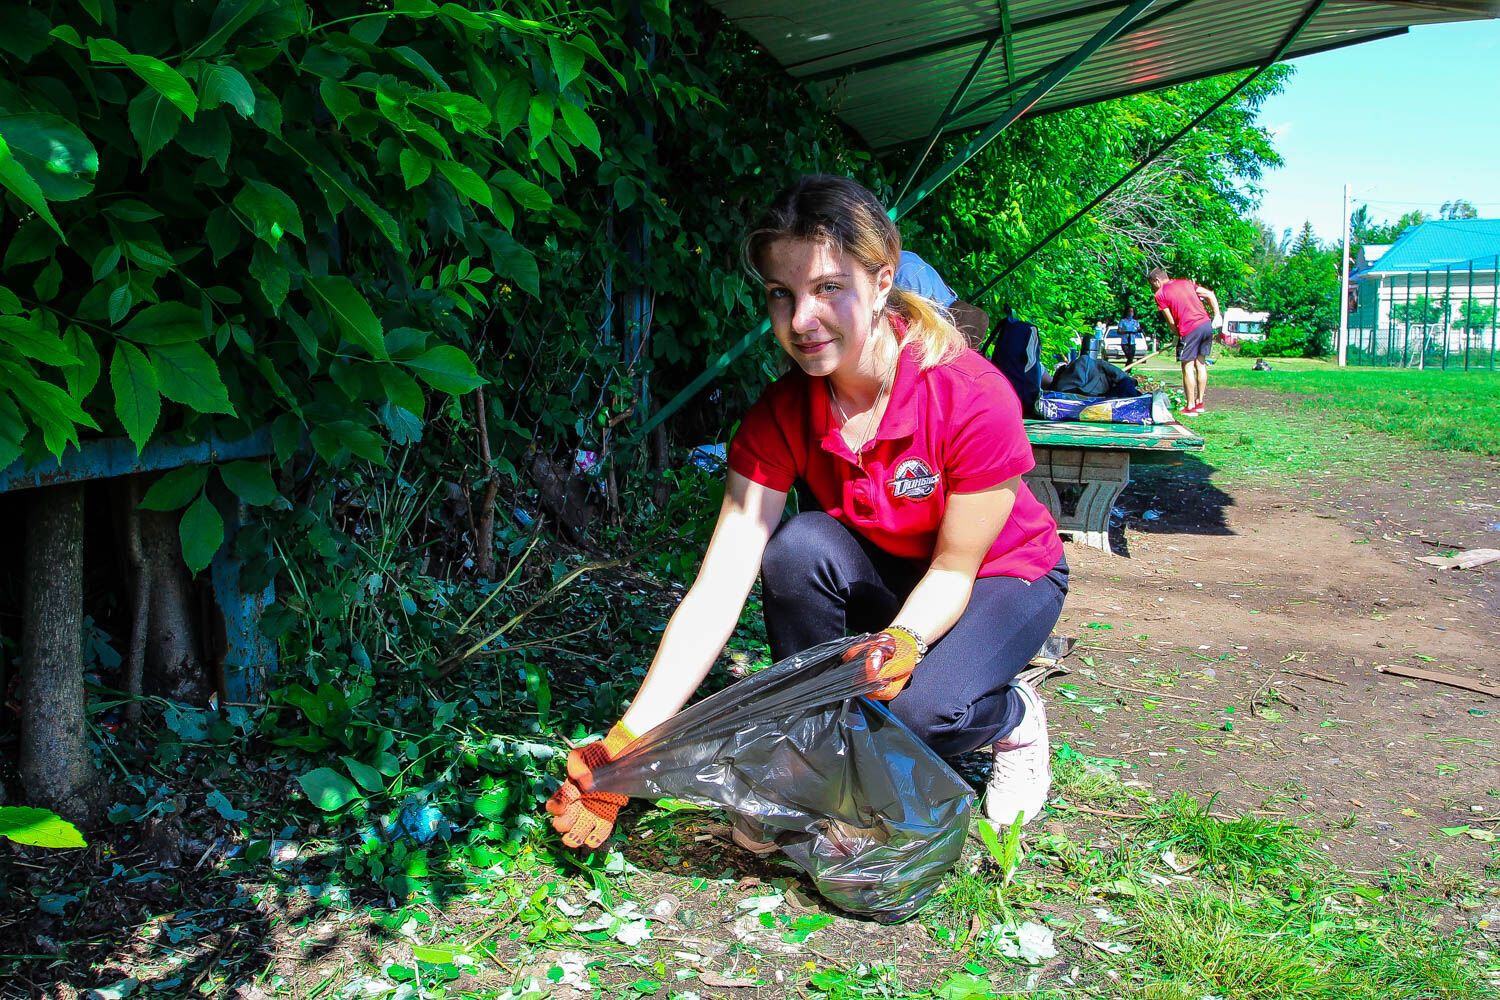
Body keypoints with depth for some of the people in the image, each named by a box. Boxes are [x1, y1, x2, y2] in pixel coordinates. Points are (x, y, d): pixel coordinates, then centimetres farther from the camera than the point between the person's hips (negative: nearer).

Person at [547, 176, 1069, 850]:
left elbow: (954, 568, -21)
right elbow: (716, 591, -27)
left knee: (920, 710, -33)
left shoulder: (972, 397, -32)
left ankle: (1015, 718, 4)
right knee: (799, 546, -31)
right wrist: (628, 743, -36)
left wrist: (902, 641, -43)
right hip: (885, 577, 3)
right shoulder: (781, 417, -21)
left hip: (1004, 576, -3)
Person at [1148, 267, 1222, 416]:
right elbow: (1210, 295, 14)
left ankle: (1190, 407, 3)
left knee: (1188, 367, 1)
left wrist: (1179, 335, 13)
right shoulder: (1185, 282, 20)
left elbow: (1171, 322, 0)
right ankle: (1199, 403, 21)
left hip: (1189, 329, -6)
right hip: (1206, 324, 6)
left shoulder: (1160, 294, 3)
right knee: (1200, 363, 15)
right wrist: (1217, 315, 11)